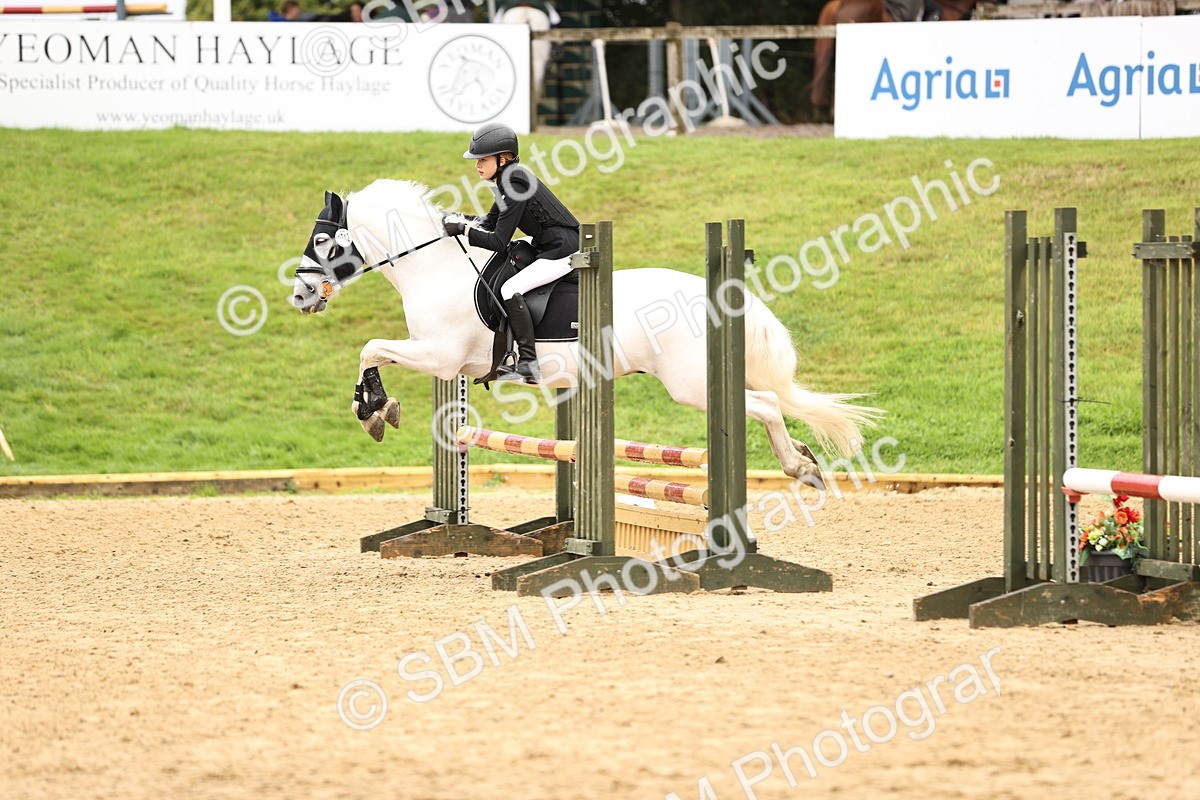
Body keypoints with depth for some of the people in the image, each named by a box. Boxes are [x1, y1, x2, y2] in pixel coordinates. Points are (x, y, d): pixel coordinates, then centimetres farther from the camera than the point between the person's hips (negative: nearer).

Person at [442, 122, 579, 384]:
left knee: (510, 290, -21)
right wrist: (458, 219, 5)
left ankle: (529, 365, -21)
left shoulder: (516, 186, -21)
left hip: (562, 252, -11)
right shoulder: (509, 181, 9)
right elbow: (490, 224, 17)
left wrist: (463, 230, -16)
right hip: (548, 248, 11)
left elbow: (498, 242, -22)